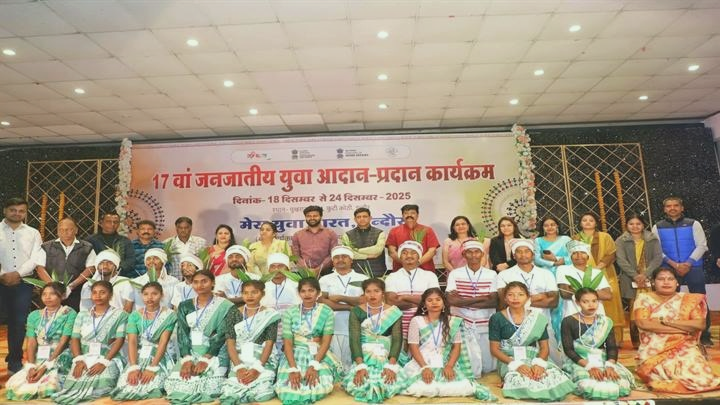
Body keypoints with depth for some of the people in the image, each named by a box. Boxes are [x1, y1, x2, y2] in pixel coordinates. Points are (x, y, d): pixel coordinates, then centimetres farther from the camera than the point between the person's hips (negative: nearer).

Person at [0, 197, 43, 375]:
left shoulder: (33, 233, 7)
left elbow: (35, 259, -1)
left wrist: (17, 274, -13)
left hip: (23, 283, 1)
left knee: (19, 322, 3)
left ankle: (14, 360, 15)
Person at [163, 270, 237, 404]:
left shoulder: (225, 306, -3)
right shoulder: (184, 306, 10)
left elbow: (221, 335, -10)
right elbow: (182, 334, 1)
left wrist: (205, 359, -20)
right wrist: (187, 359, -14)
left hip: (215, 354, -3)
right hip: (190, 352, 3)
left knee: (209, 385, -27)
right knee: (174, 382, -21)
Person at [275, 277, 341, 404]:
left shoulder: (327, 312, -1)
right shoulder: (290, 312, 2)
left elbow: (326, 342, -7)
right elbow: (287, 343, -5)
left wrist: (314, 365, -21)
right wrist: (293, 368, -19)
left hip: (319, 355, 0)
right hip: (295, 354, 1)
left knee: (321, 387, -28)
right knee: (286, 389, -25)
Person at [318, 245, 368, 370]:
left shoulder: (363, 279, 10)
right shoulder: (325, 279, 10)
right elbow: (321, 302, -4)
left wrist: (341, 298, -4)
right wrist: (350, 306, -8)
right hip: (334, 330, 0)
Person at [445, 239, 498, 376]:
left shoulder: (492, 275, 4)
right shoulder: (455, 274, -1)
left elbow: (493, 302, -7)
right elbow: (451, 300, -13)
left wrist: (463, 301, -13)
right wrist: (481, 298, -12)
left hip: (486, 325, 2)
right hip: (463, 325, -2)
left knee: (489, 367, 9)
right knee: (472, 369, -7)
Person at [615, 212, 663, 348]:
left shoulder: (653, 239, 10)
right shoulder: (621, 241, 6)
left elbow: (658, 258, 0)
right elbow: (621, 260, -4)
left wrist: (645, 274, -13)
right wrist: (635, 276, -16)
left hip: (650, 280, 1)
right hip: (631, 281, -1)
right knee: (634, 312, -2)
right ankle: (636, 341, 6)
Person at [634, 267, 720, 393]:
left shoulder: (689, 300, 8)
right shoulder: (644, 299, 1)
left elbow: (700, 324, -6)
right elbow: (642, 323, -14)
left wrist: (665, 321, -12)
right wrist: (683, 328, -11)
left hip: (685, 348, 3)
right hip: (654, 351, -3)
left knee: (698, 374, -24)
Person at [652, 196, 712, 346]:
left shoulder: (693, 224, 4)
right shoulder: (657, 227, 6)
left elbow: (701, 245, -2)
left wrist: (688, 263, -13)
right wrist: (673, 264, -11)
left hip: (693, 268, -1)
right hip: (669, 269, 1)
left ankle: (704, 335, 15)